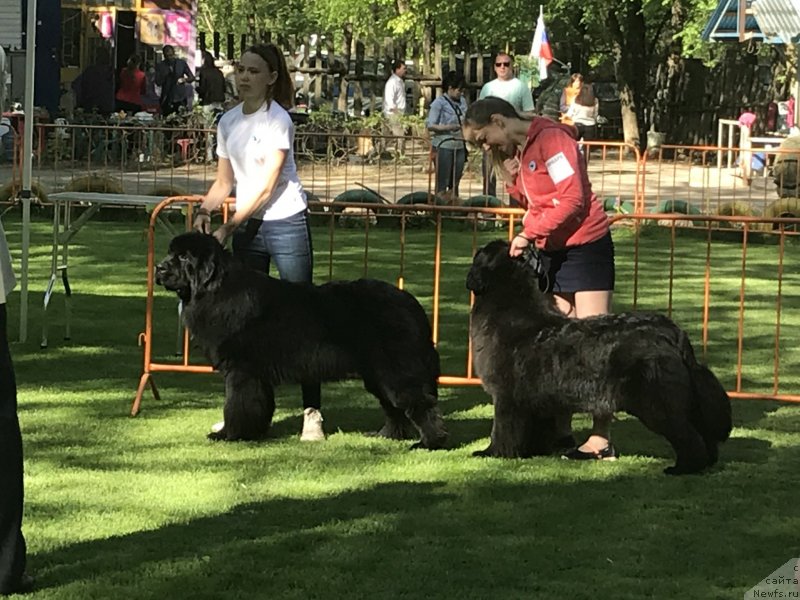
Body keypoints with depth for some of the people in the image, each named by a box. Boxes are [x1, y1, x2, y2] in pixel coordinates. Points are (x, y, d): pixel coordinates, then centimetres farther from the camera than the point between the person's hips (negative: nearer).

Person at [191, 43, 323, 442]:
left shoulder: (277, 120, -11)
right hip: (247, 226, 6)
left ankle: (312, 412, -5)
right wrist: (205, 209, -9)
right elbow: (225, 181, 11)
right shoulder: (228, 122, 8)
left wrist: (229, 228, -18)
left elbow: (266, 187, -15)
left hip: (285, 220, -6)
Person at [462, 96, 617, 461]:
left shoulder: (551, 139, -14)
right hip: (551, 252, 9)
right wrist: (509, 174, 1)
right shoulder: (517, 151, 12)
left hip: (585, 245, -9)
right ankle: (561, 431, 12)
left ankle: (602, 440, -10)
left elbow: (573, 199, -19)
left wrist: (529, 234, -16)